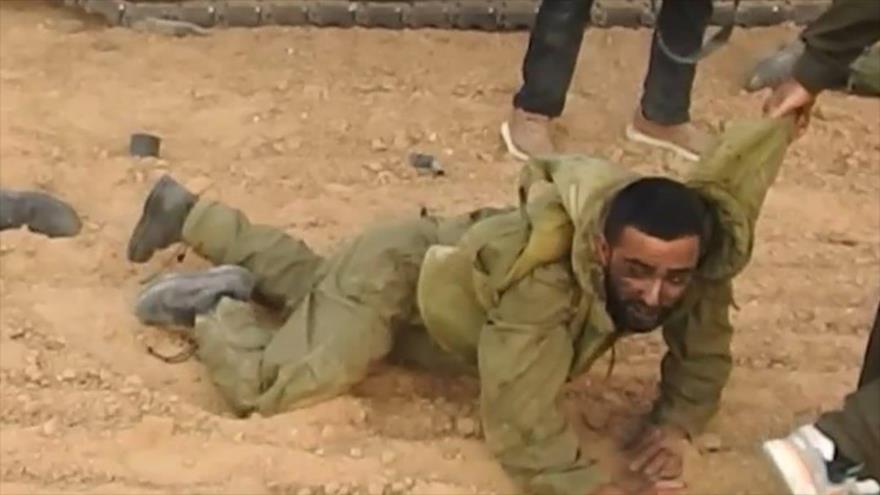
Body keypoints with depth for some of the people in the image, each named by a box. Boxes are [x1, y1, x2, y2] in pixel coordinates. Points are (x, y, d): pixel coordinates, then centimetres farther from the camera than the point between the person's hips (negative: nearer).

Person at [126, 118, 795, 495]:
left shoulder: (693, 270, -27)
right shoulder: (543, 280, -47)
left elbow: (704, 362, -13)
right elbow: (521, 423, -46)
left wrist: (673, 427, -31)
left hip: (447, 258, 7)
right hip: (394, 272, -7)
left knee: (299, 280, 31)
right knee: (261, 384, -22)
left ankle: (188, 214, 53)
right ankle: (215, 306, 10)